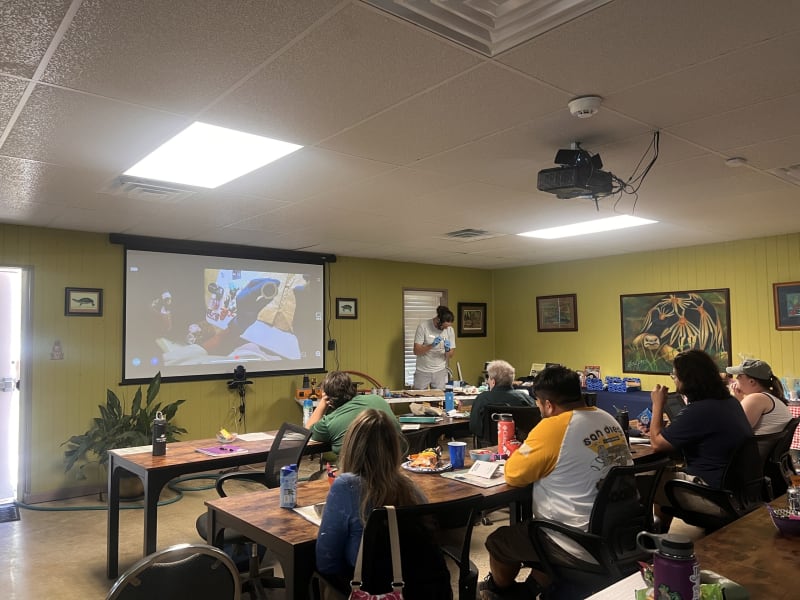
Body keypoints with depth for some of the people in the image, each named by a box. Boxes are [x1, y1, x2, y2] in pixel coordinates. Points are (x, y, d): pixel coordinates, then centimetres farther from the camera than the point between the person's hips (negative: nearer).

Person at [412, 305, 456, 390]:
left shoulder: (449, 329, -2)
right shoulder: (423, 326, -12)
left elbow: (451, 355, 1)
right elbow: (416, 351, -13)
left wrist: (447, 350, -20)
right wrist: (431, 345, -27)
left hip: (440, 372, 2)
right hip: (422, 372, -2)